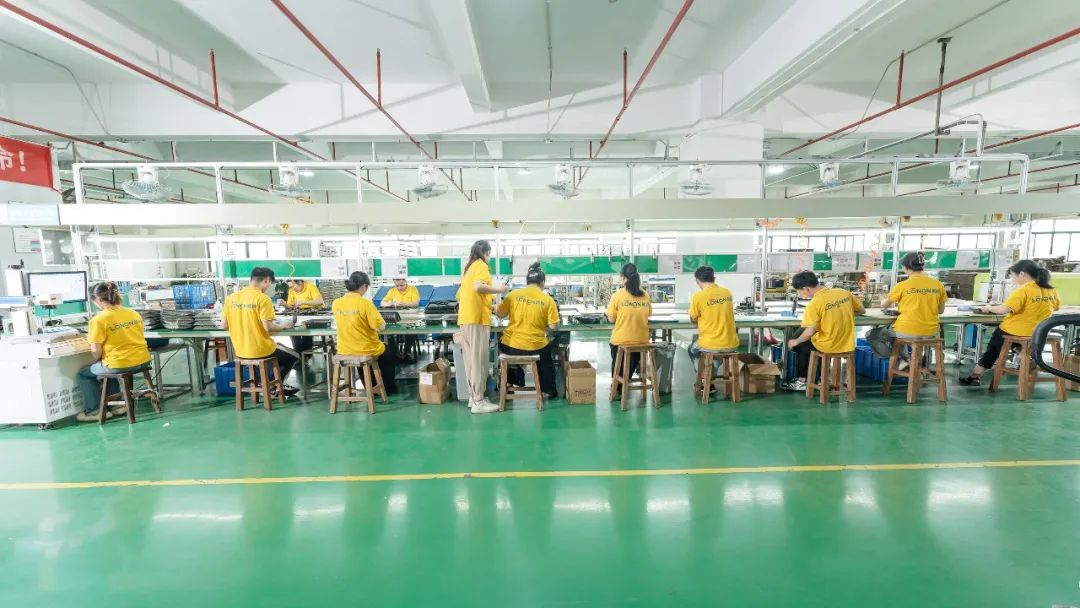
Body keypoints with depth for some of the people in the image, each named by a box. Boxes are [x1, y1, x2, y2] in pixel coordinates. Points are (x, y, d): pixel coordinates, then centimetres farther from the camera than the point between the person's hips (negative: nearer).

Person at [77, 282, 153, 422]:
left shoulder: (98, 320, -13)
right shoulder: (134, 313, 5)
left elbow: (96, 351, -13)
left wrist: (99, 361, 9)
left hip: (120, 365, -6)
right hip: (142, 360, 6)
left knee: (84, 373, 23)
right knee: (107, 368, 35)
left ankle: (94, 411, 26)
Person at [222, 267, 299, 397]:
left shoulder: (231, 298, 2)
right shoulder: (263, 299, -17)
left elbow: (224, 326, 5)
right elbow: (268, 327, -22)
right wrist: (283, 325, -2)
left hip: (240, 351, 7)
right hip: (261, 351, -7)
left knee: (278, 348, 34)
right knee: (294, 356, 20)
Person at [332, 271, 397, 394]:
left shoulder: (336, 303, -4)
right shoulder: (365, 303, -21)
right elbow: (380, 326, -19)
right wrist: (382, 322, 2)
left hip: (344, 351, 5)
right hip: (366, 350, -5)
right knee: (390, 354, 26)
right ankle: (388, 389, 35)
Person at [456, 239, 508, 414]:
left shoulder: (469, 268, 21)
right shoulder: (481, 266, -4)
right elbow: (478, 287, -24)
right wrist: (499, 289, -10)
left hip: (465, 318, 9)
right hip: (477, 318, -9)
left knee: (470, 358, 11)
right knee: (479, 359, -7)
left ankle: (473, 396, 16)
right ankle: (478, 402, -5)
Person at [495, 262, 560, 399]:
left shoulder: (513, 294, -3)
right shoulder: (547, 300, -6)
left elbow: (499, 315, 5)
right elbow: (553, 326, -6)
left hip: (511, 346, 1)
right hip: (535, 346, 0)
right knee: (548, 349, 34)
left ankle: (513, 381, 38)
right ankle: (549, 390, 36)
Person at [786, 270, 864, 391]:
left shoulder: (814, 303, -21)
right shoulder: (845, 292, -2)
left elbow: (810, 332, -23)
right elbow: (861, 310, 13)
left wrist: (796, 341, -6)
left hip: (827, 346, -6)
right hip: (847, 344, 6)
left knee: (799, 345, 21)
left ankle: (802, 381, 27)